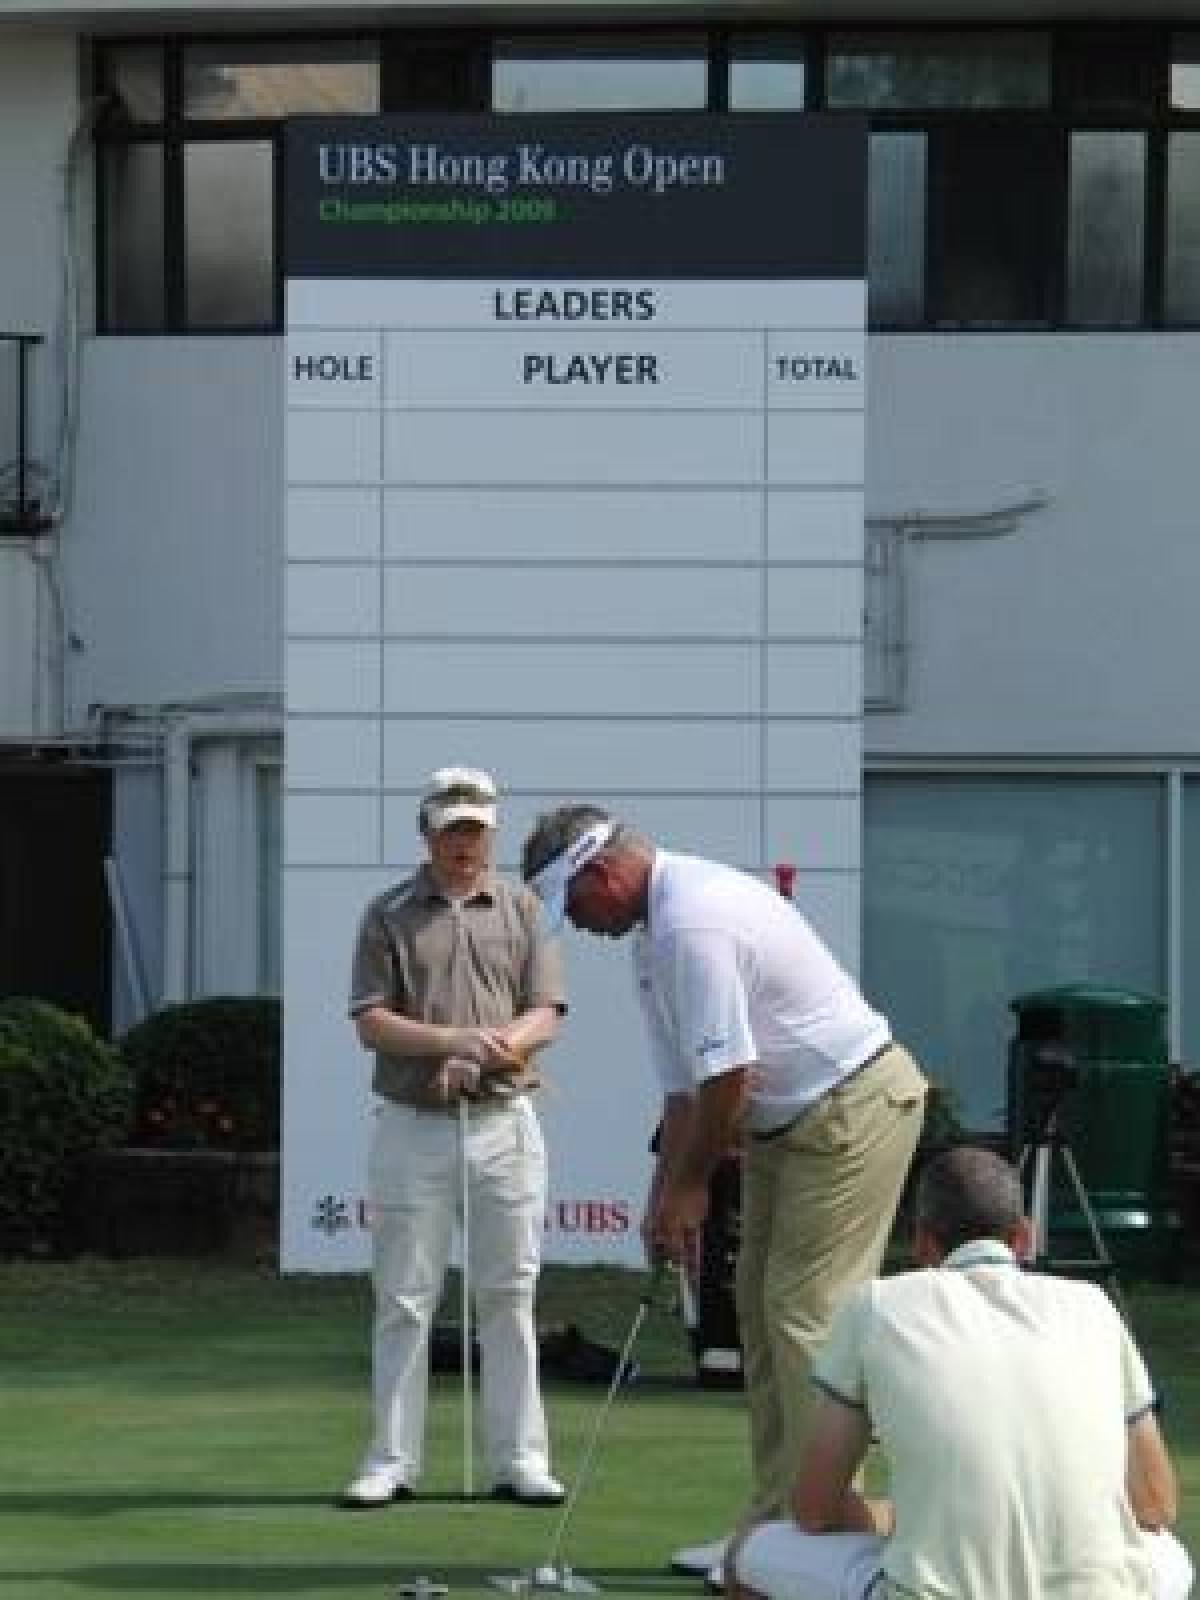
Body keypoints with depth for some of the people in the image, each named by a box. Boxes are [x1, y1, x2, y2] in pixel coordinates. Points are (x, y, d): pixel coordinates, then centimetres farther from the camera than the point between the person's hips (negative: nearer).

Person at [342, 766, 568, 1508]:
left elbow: (544, 1015, 1)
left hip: (505, 1122, 1)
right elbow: (371, 1021, -3)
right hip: (411, 1128, -1)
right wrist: (453, 1040, -18)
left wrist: (485, 1054, -17)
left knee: (509, 1295, 2)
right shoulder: (389, 915, 4)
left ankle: (520, 1459, 6)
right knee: (404, 1300, 1)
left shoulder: (523, 909, 7)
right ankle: (393, 1461, 6)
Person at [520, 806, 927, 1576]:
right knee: (762, 1307, 10)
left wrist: (691, 1184, -9)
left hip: (854, 1105, -11)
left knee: (806, 1312, -11)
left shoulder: (694, 922, -23)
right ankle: (777, 1524, 14)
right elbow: (687, 1080, 14)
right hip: (791, 1122, 11)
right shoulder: (657, 927, 10)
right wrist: (667, 1193, 8)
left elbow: (728, 1077, -22)